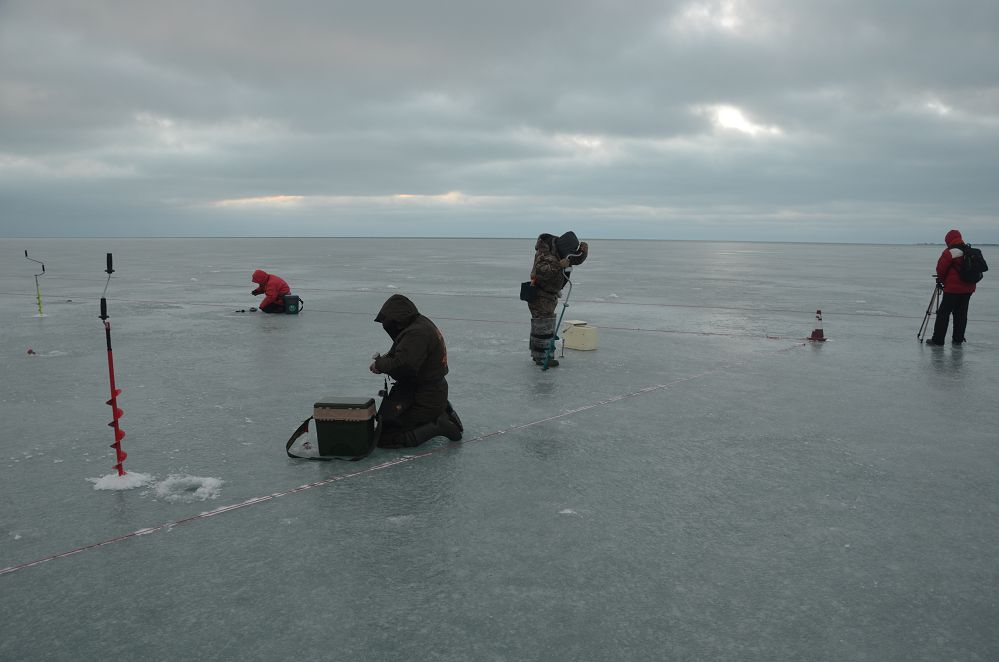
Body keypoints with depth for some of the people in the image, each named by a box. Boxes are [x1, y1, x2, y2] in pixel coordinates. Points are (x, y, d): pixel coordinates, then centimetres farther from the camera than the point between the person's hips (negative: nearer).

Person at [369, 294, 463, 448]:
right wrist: (384, 359, 2)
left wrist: (380, 364, -15)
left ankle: (438, 426, -9)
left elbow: (403, 365, -32)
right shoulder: (422, 323, 11)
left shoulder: (416, 333, -22)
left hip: (425, 399, -10)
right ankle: (442, 415, 17)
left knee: (384, 438, -12)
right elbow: (404, 356, 20)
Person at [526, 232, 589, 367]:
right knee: (544, 325, -8)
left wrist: (583, 250, -9)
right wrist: (559, 266, -40)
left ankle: (537, 354, 27)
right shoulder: (545, 253, -25)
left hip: (550, 295, 10)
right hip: (540, 295, -10)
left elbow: (577, 260, 11)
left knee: (540, 325, 17)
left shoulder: (560, 250, 2)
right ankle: (542, 358, -3)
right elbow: (540, 271, -40)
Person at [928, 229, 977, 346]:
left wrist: (940, 280, 9)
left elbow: (941, 269, -10)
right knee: (961, 314, 13)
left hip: (953, 288, -7)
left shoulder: (949, 253, -12)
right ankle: (958, 339, 18)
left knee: (943, 313, -2)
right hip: (968, 289, 7)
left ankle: (938, 339, -4)